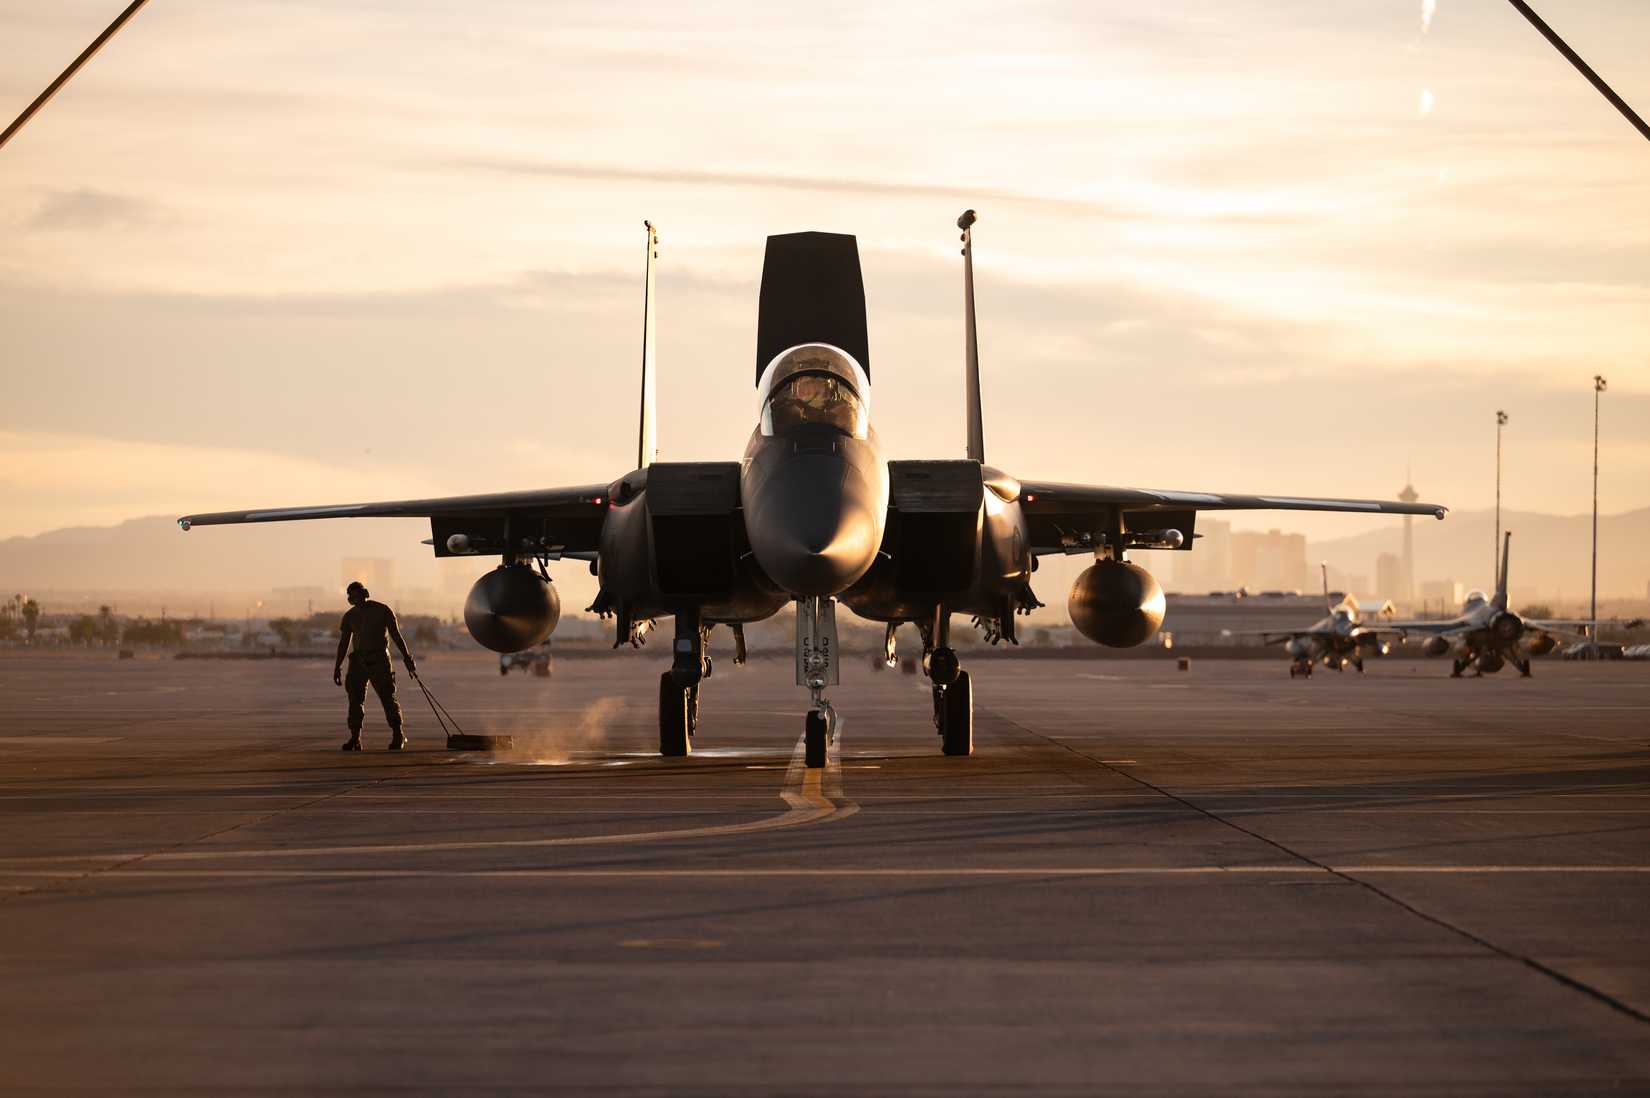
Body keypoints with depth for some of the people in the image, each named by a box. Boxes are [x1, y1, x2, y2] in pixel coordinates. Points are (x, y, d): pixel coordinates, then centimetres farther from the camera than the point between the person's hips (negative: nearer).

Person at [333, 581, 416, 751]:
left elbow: (396, 635, 1)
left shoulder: (382, 610, 0)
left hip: (379, 659, -4)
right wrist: (337, 667, 12)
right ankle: (355, 738, -3)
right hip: (358, 659, 4)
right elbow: (343, 643, 15)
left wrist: (407, 657, -4)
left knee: (387, 697, -6)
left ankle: (398, 735, 5)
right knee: (355, 699, -5)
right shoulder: (350, 616, 11)